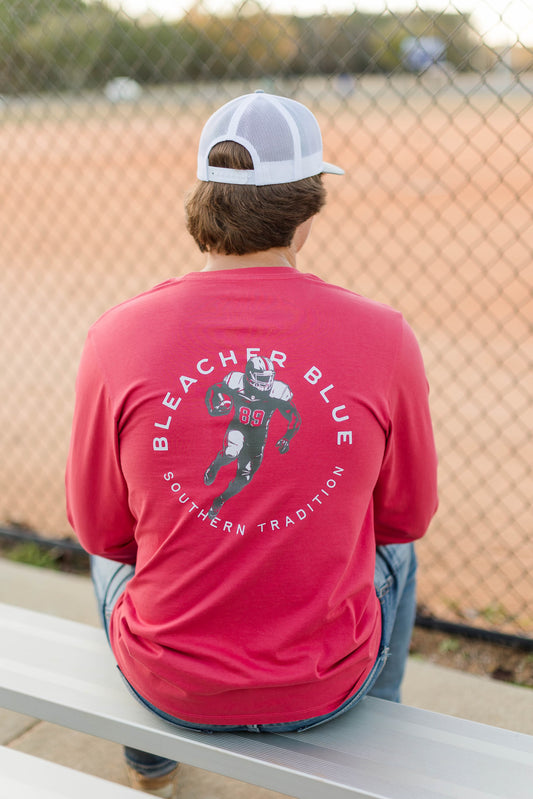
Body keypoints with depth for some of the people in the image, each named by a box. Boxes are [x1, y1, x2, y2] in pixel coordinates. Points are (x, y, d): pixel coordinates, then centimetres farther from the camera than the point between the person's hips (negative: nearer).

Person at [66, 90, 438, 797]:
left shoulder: (117, 338, -16)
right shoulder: (383, 337, -16)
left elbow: (99, 526, -4)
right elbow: (408, 512, -1)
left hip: (165, 682, 1)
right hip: (324, 686, 0)